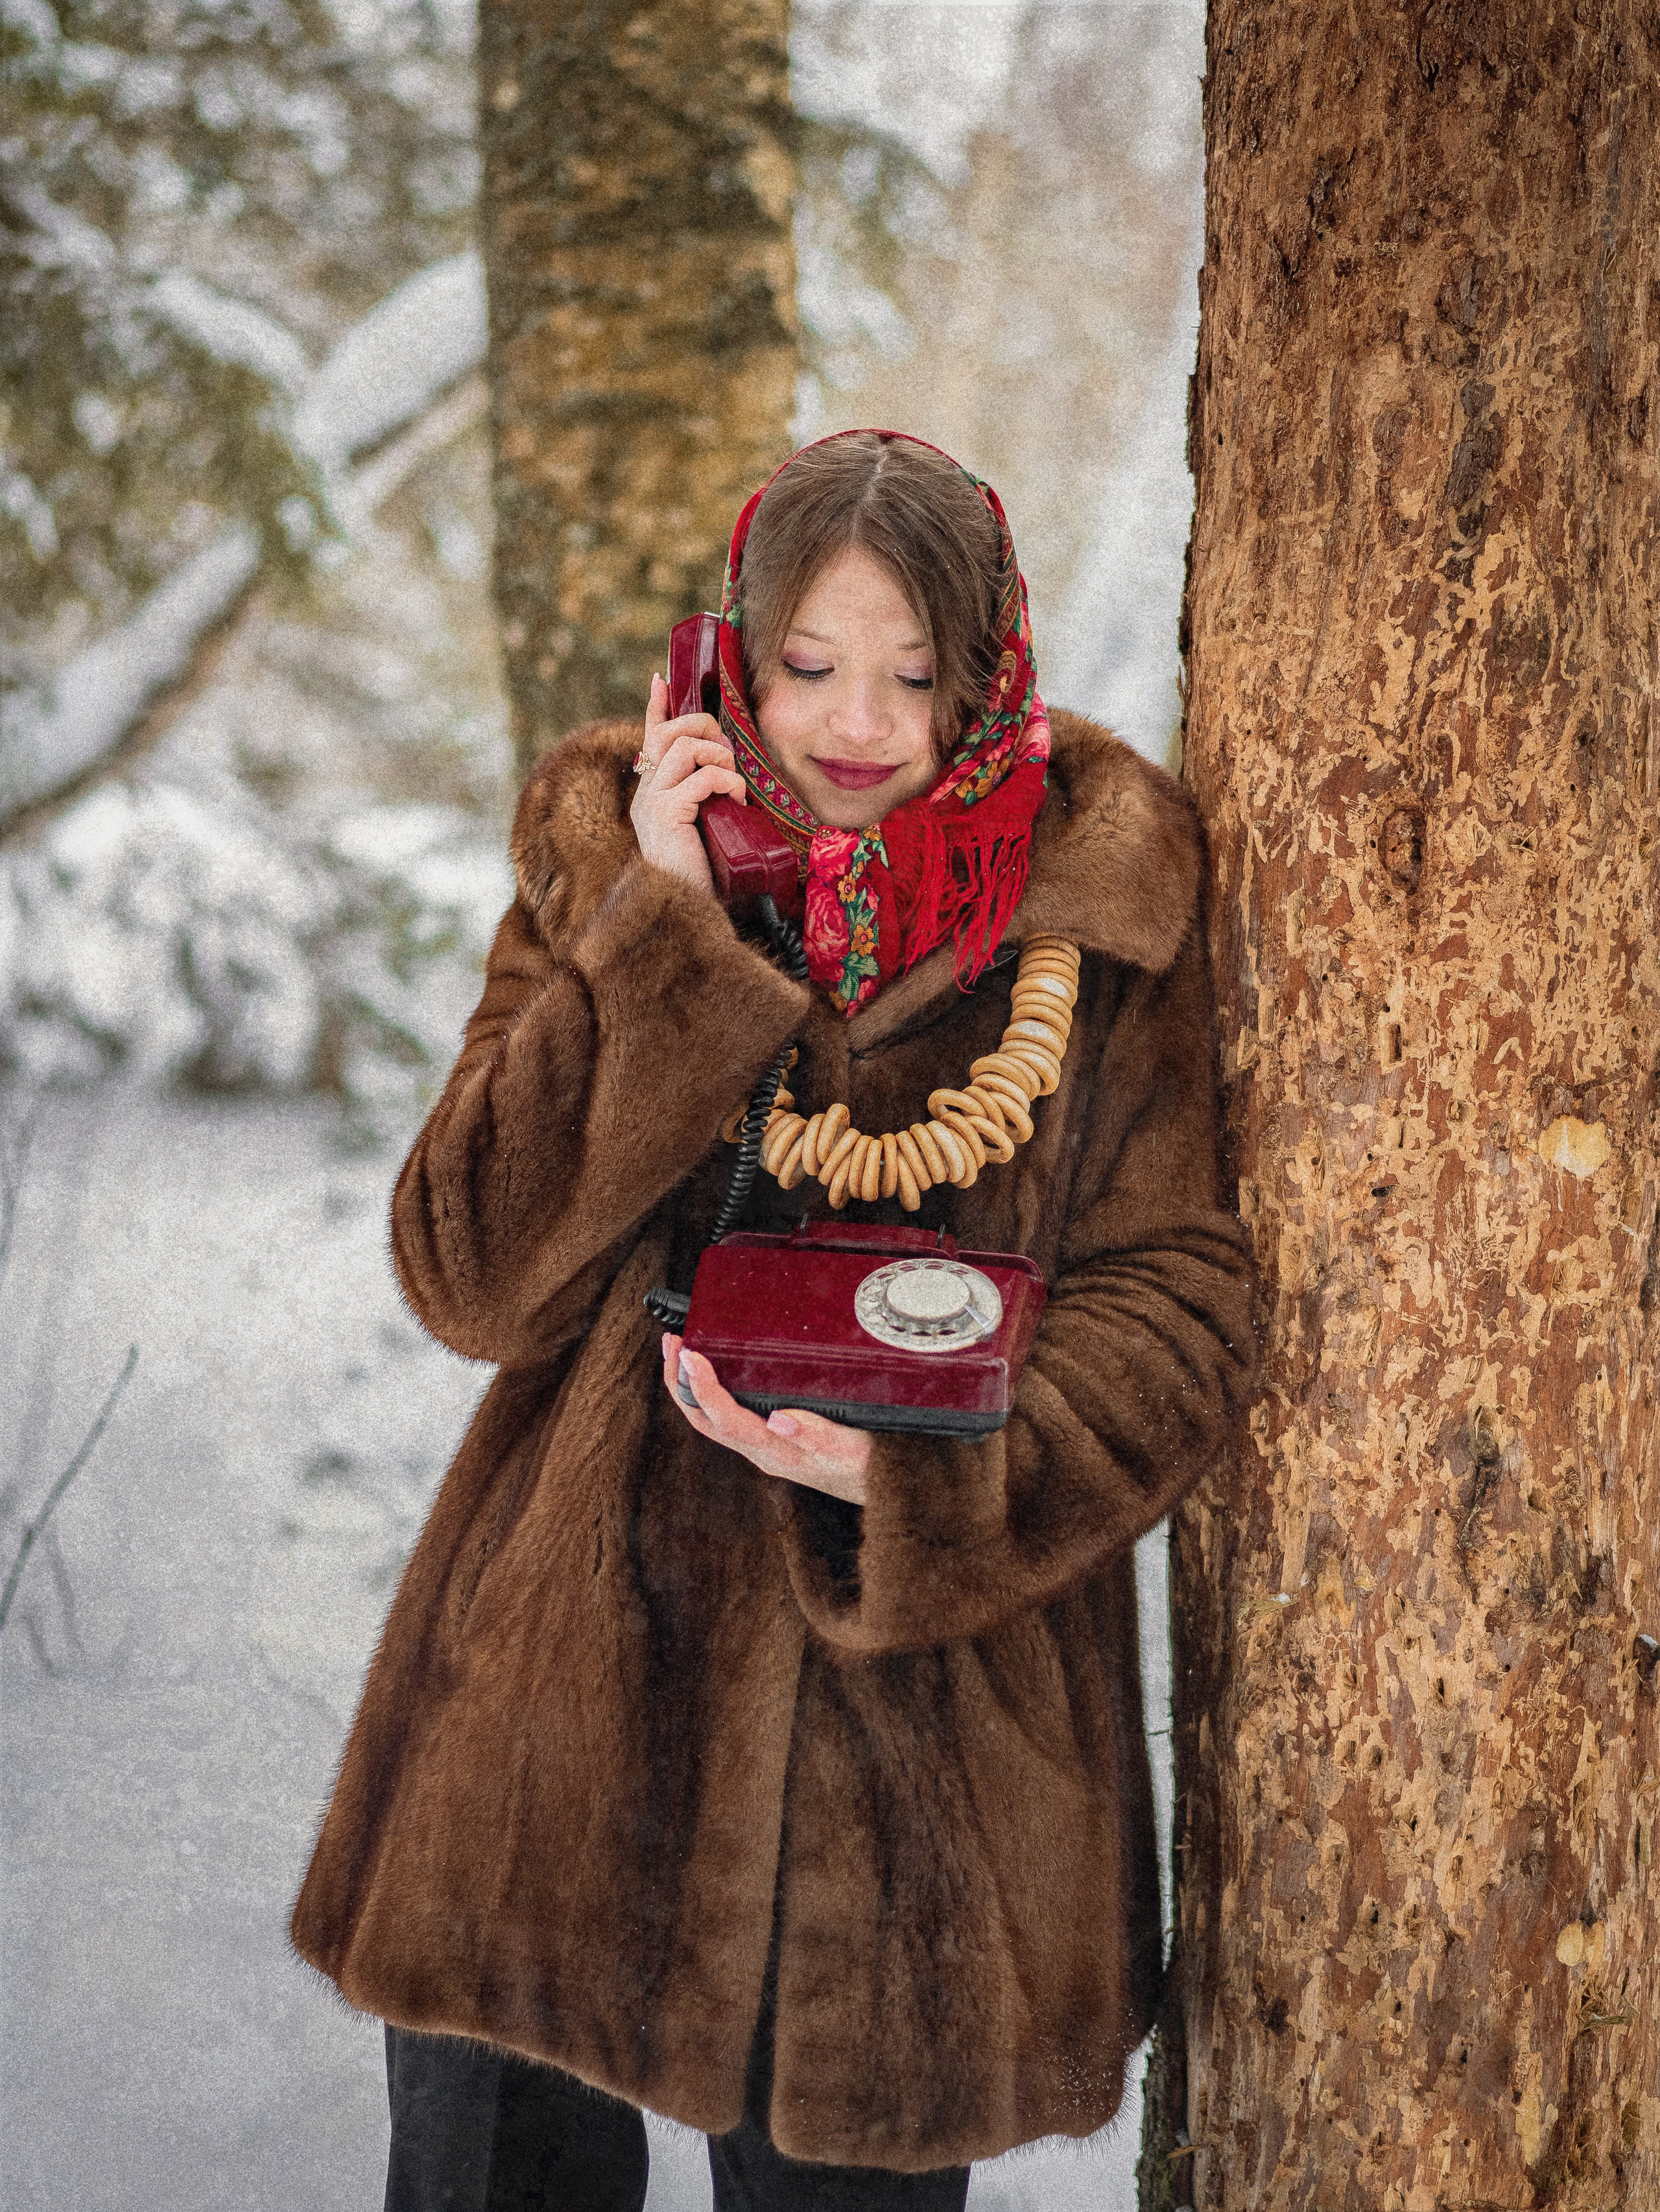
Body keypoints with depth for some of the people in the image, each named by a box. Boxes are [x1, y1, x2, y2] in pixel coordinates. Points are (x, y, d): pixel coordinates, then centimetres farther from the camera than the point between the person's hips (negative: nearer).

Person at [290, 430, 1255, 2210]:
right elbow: (469, 1275, -9)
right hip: (580, 1678, 1)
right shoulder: (605, 862, 1)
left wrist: (921, 1472, -19)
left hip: (916, 1710, -1)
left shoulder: (1098, 910, -2)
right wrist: (657, 939, -17)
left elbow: (1178, 1301, -2)